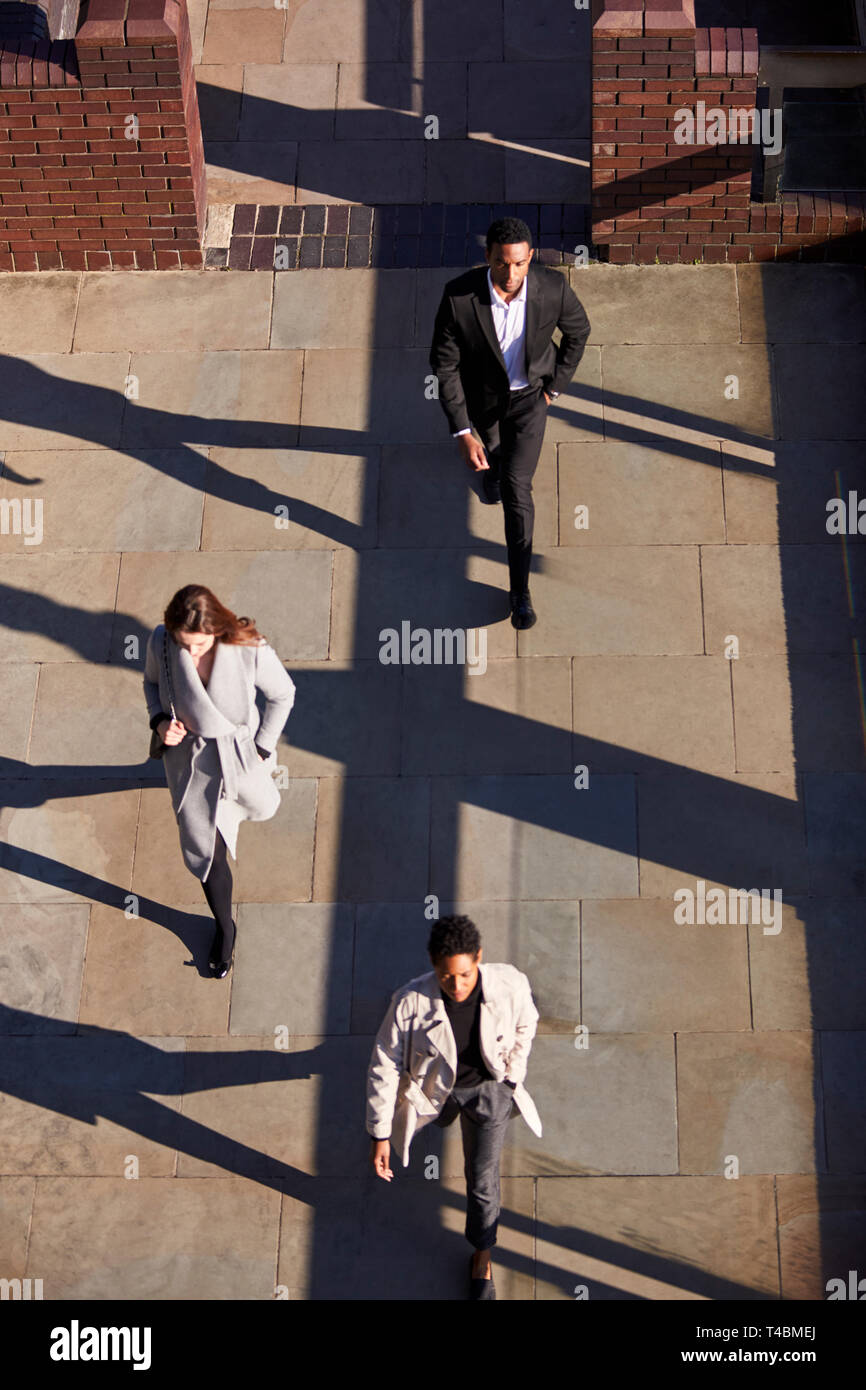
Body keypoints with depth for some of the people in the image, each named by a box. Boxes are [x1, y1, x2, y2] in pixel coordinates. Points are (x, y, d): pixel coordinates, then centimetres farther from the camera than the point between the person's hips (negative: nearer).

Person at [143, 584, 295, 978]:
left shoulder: (250, 650, -32)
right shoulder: (161, 642, -25)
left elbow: (283, 694, -12)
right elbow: (152, 681, 0)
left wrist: (262, 749, -9)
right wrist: (160, 721, -17)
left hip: (240, 753, -1)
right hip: (189, 755, 1)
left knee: (260, 806, 32)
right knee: (204, 849, 10)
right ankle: (224, 925, 37)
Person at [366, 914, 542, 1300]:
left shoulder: (510, 986, -34)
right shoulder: (412, 1002, -37)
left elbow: (525, 1024, -8)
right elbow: (384, 1065, -23)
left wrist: (513, 1075, 3)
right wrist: (380, 1135, -20)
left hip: (488, 1085, 0)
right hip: (436, 1085, 0)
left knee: (482, 1177, 8)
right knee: (439, 1117, 33)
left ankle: (482, 1257, 35)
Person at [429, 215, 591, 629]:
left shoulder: (552, 286, -33)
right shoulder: (458, 296, -36)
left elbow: (578, 330, -9)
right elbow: (444, 365, -25)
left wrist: (557, 384, -1)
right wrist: (462, 433, -28)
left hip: (529, 394, -1)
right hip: (481, 393, 1)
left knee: (516, 488, -6)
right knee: (491, 440, 34)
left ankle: (520, 588, 7)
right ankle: (493, 458, 75)